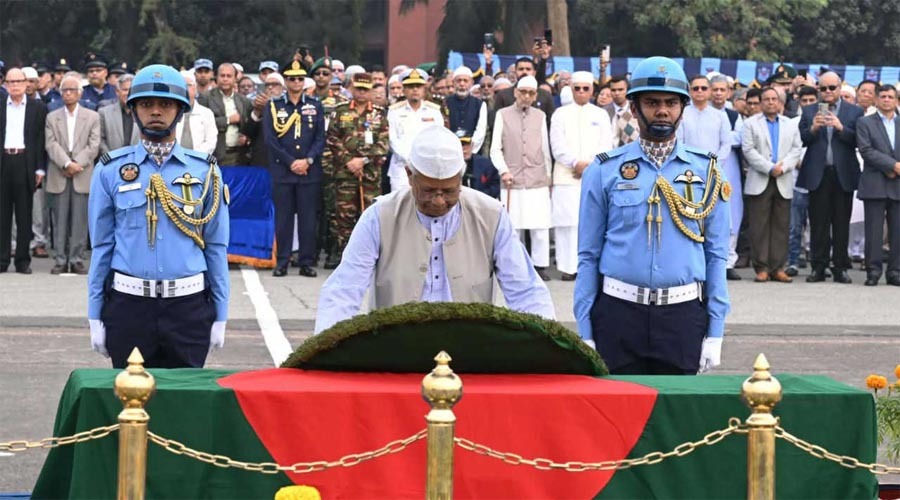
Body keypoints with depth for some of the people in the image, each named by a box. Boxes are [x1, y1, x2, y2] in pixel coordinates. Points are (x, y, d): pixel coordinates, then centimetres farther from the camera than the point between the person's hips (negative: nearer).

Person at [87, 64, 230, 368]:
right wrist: (95, 316, 3)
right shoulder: (111, 171, 2)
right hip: (129, 305, 0)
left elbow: (216, 246, 5)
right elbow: (101, 246, 4)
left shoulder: (205, 171, 4)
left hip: (189, 306, 0)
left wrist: (220, 315, 4)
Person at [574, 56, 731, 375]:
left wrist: (715, 332, 1)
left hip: (683, 314, 1)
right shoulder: (604, 171, 1)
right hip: (618, 312, -1)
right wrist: (584, 334, -1)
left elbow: (716, 255, 6)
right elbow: (588, 256, 3)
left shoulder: (706, 172, 4)